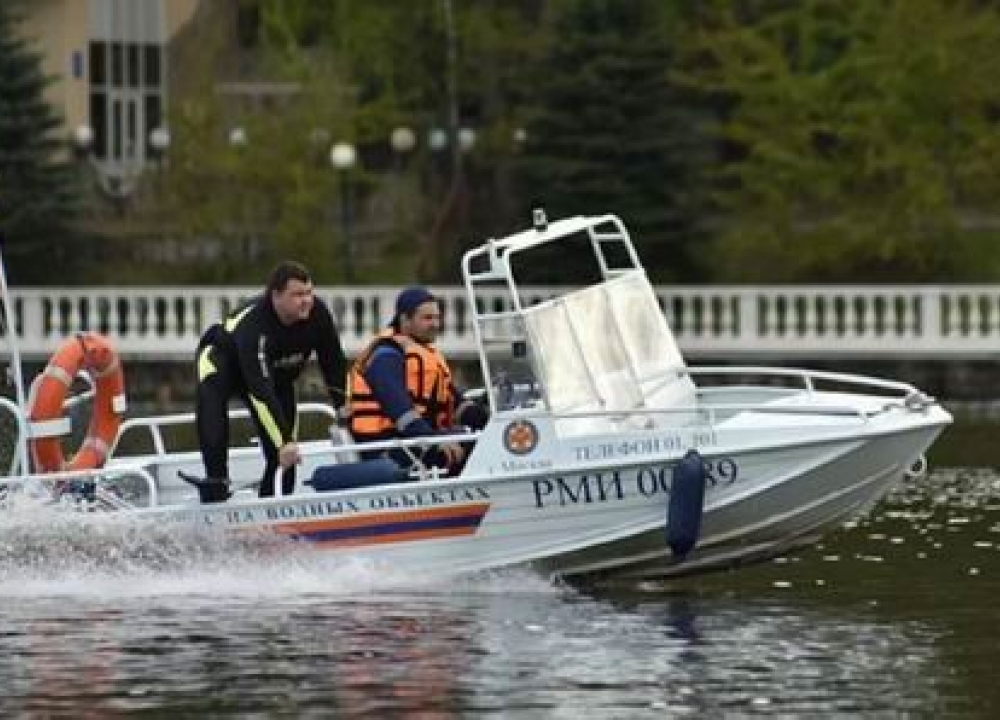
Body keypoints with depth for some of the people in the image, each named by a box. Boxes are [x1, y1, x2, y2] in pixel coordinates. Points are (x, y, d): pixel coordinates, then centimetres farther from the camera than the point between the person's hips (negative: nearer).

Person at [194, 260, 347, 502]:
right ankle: (215, 488, -35)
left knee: (286, 455, -2)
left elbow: (334, 366, -11)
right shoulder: (252, 324, -43)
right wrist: (284, 441, -53)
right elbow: (260, 390, -48)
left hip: (277, 374, 6)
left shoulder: (317, 313, -27)